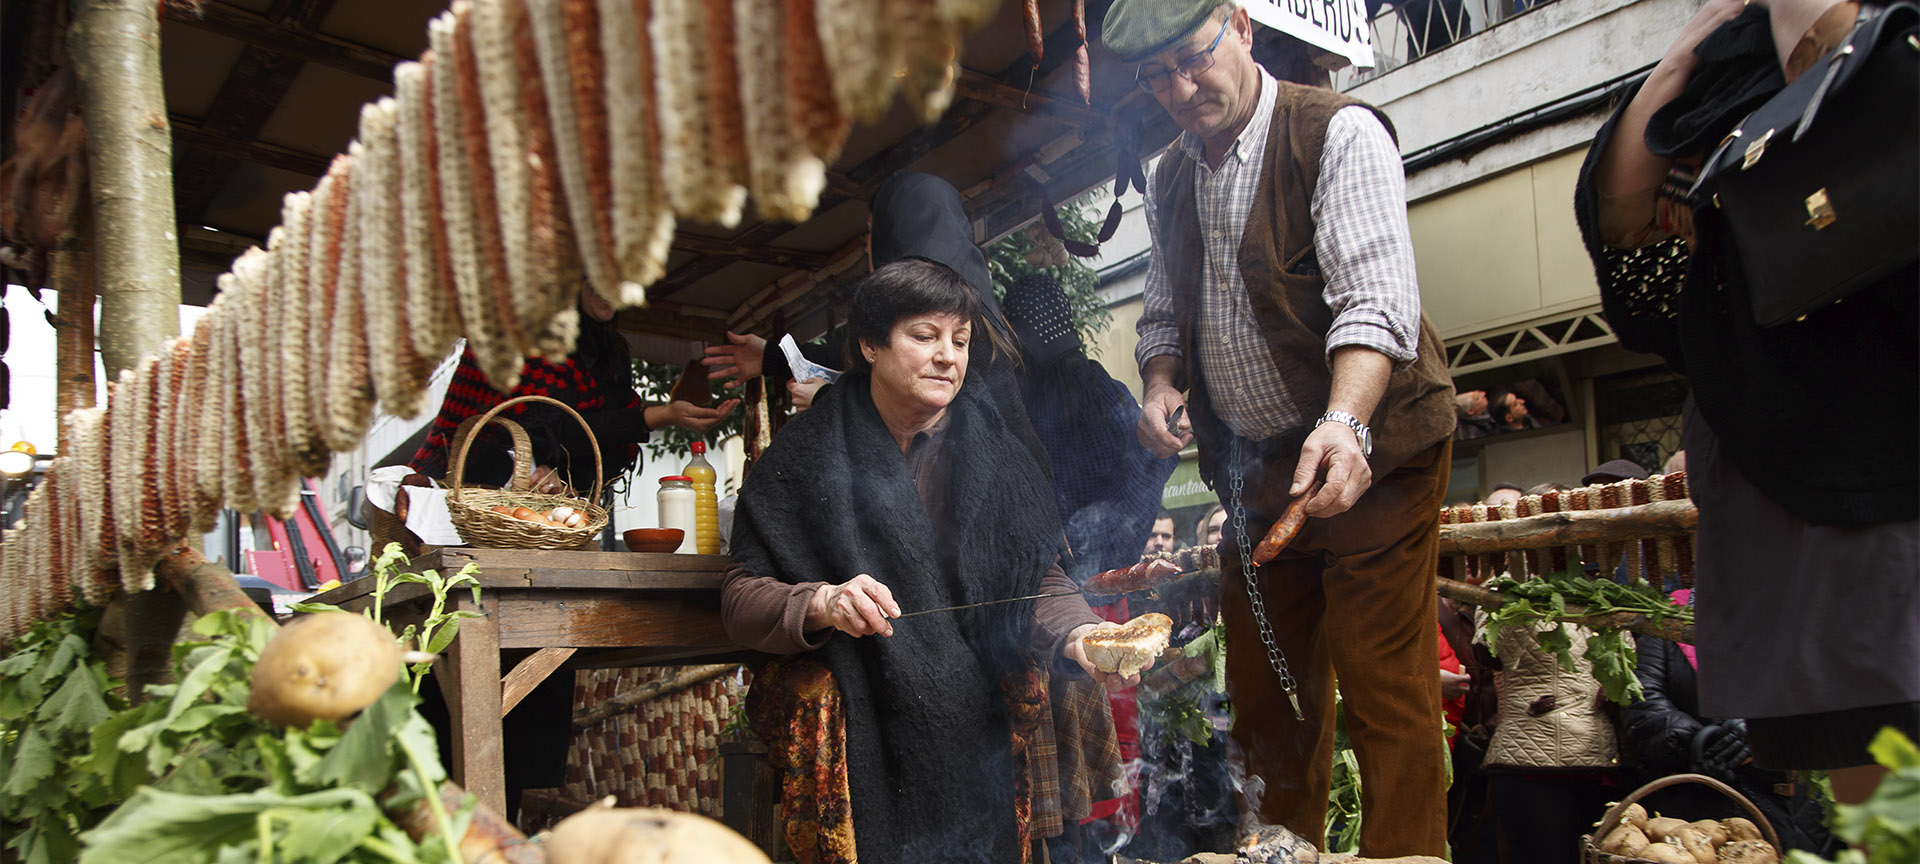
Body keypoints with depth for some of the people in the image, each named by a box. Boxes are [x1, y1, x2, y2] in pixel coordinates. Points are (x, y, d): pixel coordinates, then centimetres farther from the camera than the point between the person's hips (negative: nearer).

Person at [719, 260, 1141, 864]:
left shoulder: (995, 452, 5)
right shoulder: (808, 455, -1)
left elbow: (1040, 581, 2)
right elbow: (741, 598, -4)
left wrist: (1078, 636, -19)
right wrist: (821, 605, -23)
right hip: (857, 741, -2)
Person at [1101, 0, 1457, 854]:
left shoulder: (1340, 134, -12)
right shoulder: (1169, 181, 9)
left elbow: (1374, 298, -23)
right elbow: (1165, 312, 19)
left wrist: (1343, 423, -39)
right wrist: (1161, 385, -3)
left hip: (1367, 453, -6)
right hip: (1252, 468, 7)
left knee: (1386, 692, -7)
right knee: (1265, 691, 12)